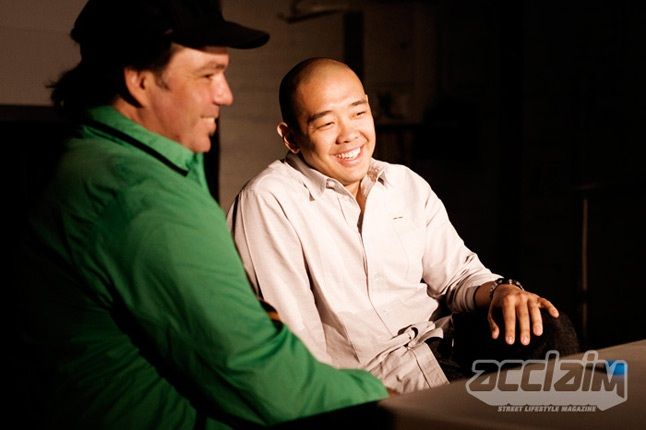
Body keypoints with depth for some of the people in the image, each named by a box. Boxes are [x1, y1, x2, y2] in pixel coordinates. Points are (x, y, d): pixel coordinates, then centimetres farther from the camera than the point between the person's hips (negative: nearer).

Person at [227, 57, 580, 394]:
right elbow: (297, 344, -14)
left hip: (440, 344, 7)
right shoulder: (268, 202, -11)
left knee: (548, 330, -16)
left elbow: (457, 274, 15)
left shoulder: (408, 186, 11)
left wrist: (498, 291, -8)